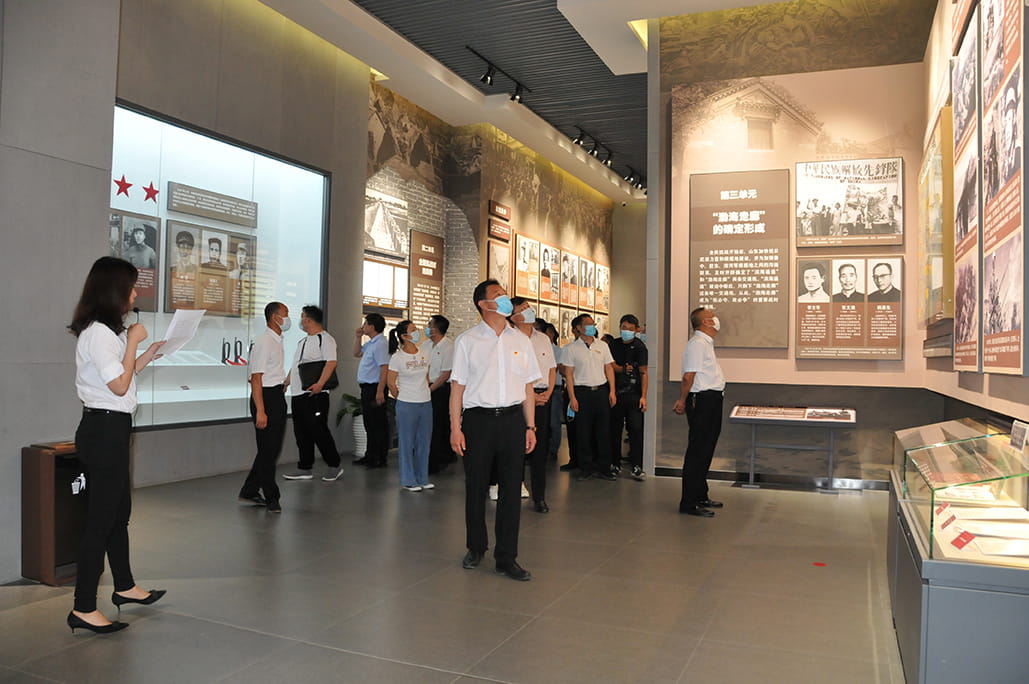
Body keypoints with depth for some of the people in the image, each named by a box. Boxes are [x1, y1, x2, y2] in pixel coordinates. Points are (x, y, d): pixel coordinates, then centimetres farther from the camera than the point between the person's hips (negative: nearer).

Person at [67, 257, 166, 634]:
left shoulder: (107, 331, 15)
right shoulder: (98, 333, -17)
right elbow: (119, 386, -19)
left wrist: (149, 354, 15)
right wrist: (133, 340, -12)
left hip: (110, 431, 11)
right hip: (104, 430, -11)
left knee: (119, 512, 19)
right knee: (101, 518, -5)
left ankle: (124, 587, 32)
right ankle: (83, 609, 4)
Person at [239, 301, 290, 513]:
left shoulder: (277, 341, 14)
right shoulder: (264, 342, -16)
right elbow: (256, 379, -20)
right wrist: (260, 411, -23)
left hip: (278, 396, 10)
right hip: (266, 397, -10)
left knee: (273, 448, 14)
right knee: (268, 450, 0)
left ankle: (249, 491, 26)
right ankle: (271, 498, 10)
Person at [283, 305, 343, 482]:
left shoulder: (325, 339, -8)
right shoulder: (302, 342, 22)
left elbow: (331, 362, -20)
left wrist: (320, 384, -29)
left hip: (314, 394, -9)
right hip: (297, 394, 9)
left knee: (319, 431, -6)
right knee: (301, 433, 11)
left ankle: (334, 466, 5)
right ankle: (305, 469, 19)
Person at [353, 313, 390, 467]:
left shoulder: (380, 344, -17)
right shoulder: (370, 344, 14)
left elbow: (384, 368, -23)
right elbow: (357, 353, 31)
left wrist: (380, 391, -26)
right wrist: (357, 337, 17)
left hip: (374, 388, -10)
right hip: (366, 388, 10)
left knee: (378, 425, -3)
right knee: (369, 424, 17)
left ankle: (380, 459, 4)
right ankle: (370, 456, 27)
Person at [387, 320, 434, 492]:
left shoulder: (425, 353, 5)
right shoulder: (397, 358, -10)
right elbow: (391, 383, -2)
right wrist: (404, 398, 6)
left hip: (426, 403, 5)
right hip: (406, 406, -5)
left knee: (424, 442, 11)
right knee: (407, 443, 3)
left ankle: (422, 478, 23)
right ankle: (408, 480, 14)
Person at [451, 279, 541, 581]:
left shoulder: (521, 341, 11)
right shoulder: (467, 341, 2)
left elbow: (528, 388, 12)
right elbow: (457, 387, 0)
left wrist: (530, 426, 7)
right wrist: (455, 428, -6)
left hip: (512, 420, 2)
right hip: (478, 420, -2)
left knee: (511, 489, 3)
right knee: (475, 487, 8)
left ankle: (506, 557, 14)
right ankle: (476, 548, 28)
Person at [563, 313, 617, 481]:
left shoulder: (602, 346, 10)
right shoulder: (571, 348, 0)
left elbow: (609, 368, 13)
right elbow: (568, 373, -2)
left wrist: (612, 391, 5)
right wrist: (572, 398, -8)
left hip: (602, 390, 3)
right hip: (582, 392, -3)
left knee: (604, 431, 3)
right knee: (584, 432, 1)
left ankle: (603, 468, 12)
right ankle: (586, 468, 12)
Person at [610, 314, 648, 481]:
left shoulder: (639, 347, -2)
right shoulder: (614, 345, 11)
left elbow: (643, 372, -7)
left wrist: (643, 396, -14)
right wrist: (623, 369, -10)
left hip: (633, 394, -4)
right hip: (616, 392, 4)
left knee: (636, 429, -8)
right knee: (614, 429, 8)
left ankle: (636, 467, -3)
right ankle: (615, 463, 20)